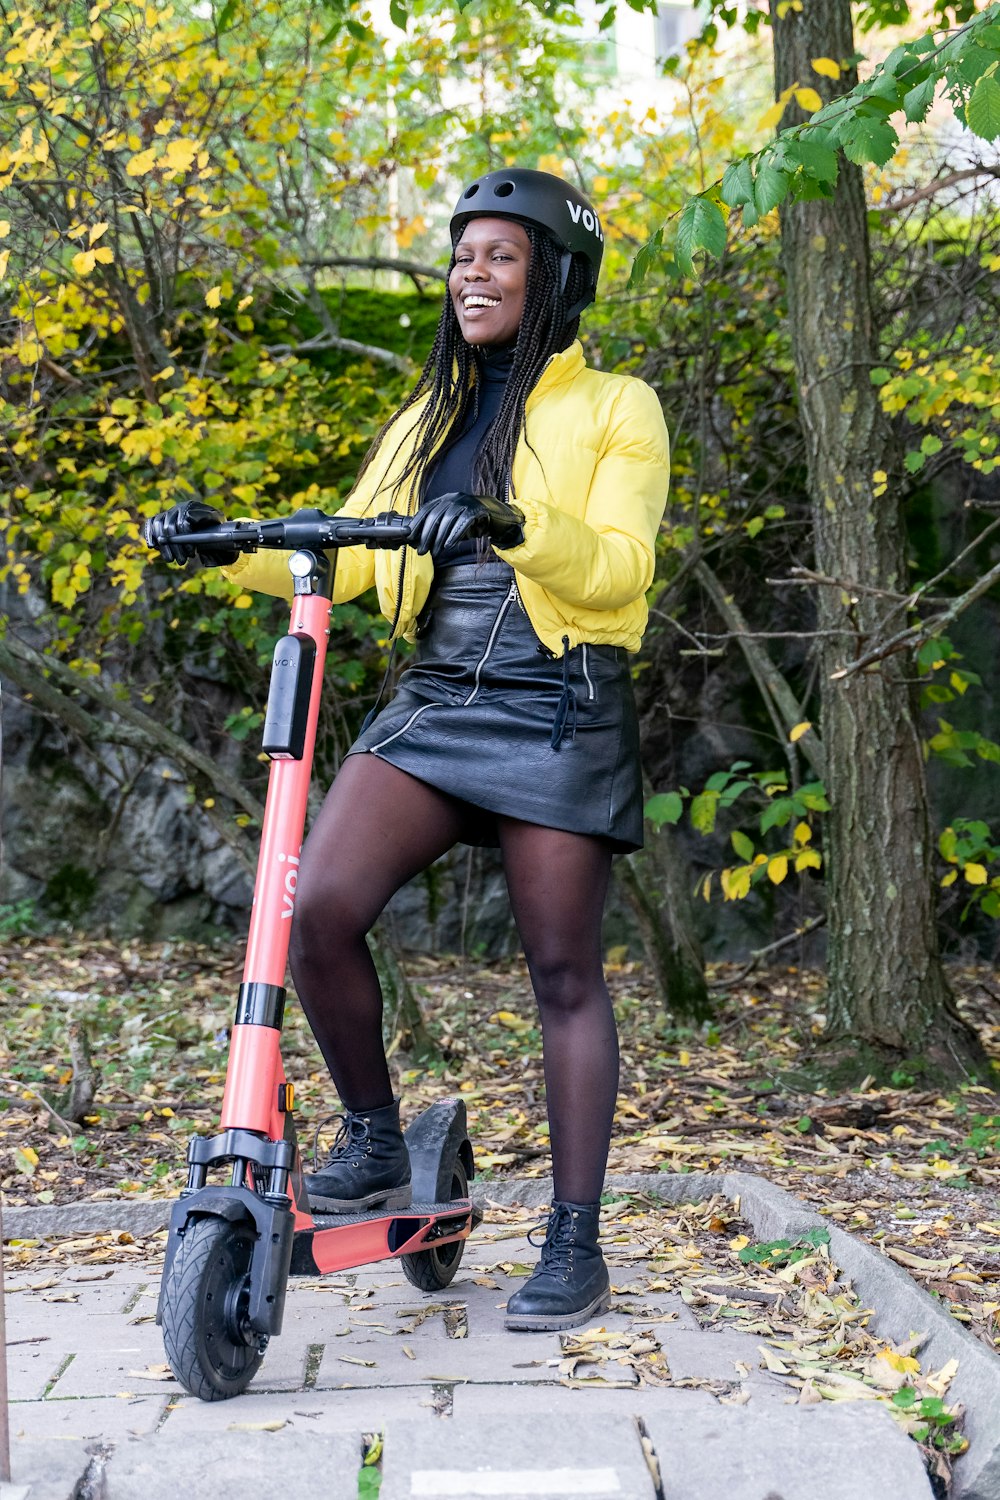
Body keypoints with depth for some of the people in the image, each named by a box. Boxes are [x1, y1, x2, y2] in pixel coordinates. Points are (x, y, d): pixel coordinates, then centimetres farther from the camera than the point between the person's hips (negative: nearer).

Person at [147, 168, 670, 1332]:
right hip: (433, 701, 4)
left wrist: (511, 524, -29)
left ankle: (575, 1240, 9)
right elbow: (347, 557, 15)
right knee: (317, 907, -16)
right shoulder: (428, 419, 20)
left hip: (557, 711, -4)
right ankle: (374, 1142, 5)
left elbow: (617, 568, -11)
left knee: (563, 975, -1)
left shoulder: (615, 410, 4)